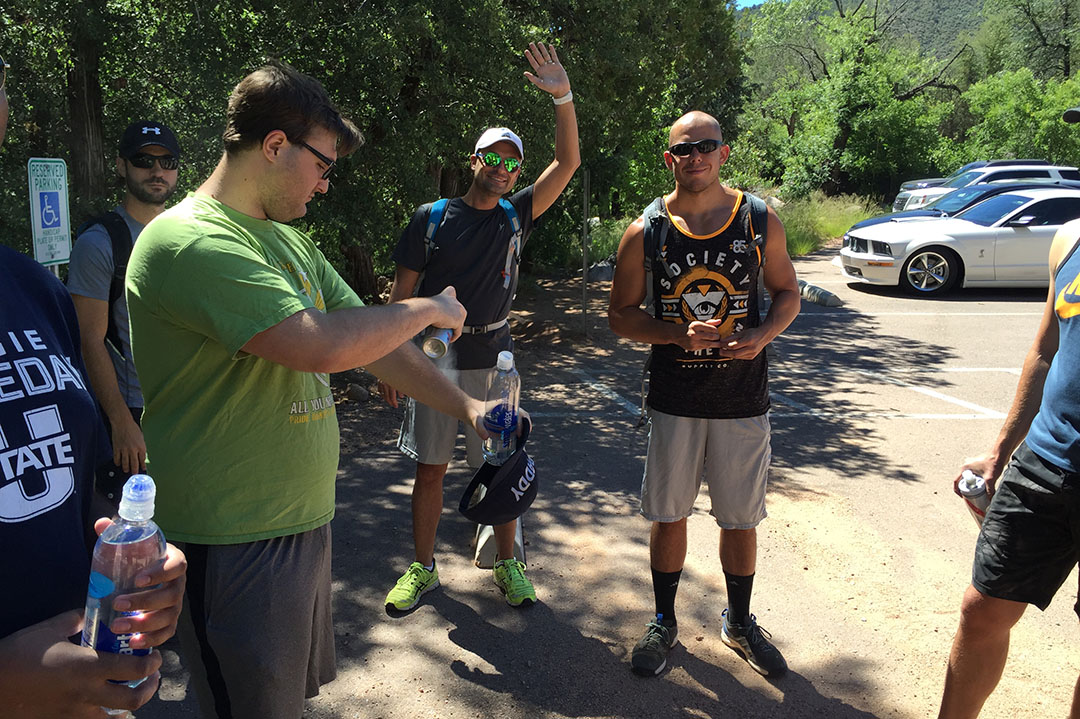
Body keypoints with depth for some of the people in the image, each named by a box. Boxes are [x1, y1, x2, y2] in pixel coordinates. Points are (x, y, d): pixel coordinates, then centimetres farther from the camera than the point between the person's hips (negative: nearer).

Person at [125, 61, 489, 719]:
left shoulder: (289, 241, 10)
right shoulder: (190, 242, -22)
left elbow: (369, 338, 11)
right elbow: (323, 346, -31)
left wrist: (464, 406, 5)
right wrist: (426, 308, -15)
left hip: (303, 518, 9)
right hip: (236, 545, -9)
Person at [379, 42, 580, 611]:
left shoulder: (516, 217, 5)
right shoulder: (431, 218, 1)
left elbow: (568, 163, -2)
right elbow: (402, 294, 2)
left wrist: (563, 98, -13)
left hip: (494, 360, 1)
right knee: (429, 468, 6)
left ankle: (507, 564, 24)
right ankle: (423, 569, 21)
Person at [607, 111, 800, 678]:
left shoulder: (761, 221, -1)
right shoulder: (644, 232, -4)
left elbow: (787, 292, 9)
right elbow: (622, 315, 0)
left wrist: (762, 335, -12)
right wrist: (679, 334, -17)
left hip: (743, 398, 1)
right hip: (674, 399, 0)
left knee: (740, 519, 12)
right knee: (669, 514, 10)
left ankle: (739, 622, 35)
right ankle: (663, 622, 31)